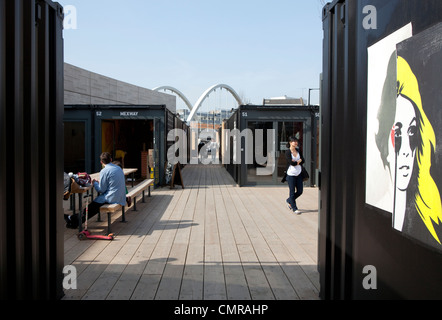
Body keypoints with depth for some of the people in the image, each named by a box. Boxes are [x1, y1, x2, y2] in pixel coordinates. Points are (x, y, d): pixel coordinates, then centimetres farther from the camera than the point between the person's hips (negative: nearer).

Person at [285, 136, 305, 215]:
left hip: (299, 174, 6)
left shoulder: (298, 151, 8)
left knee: (300, 191, 9)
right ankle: (294, 208, 10)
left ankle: (289, 201, 33)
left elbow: (303, 161, 1)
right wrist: (299, 162, -6)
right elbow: (291, 163, -20)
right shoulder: (288, 152, -10)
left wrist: (296, 162, -14)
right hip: (291, 174, -6)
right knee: (292, 192, -1)